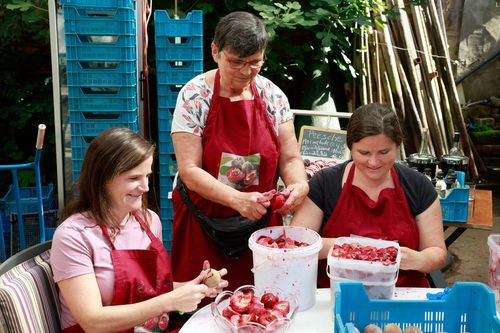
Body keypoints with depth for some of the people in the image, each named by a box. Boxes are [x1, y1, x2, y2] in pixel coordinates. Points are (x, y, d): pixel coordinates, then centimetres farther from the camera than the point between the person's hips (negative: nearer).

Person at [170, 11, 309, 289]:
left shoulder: (273, 96, 0)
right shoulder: (194, 96, -10)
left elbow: (290, 158, 3)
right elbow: (189, 170, -14)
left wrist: (299, 184, -19)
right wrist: (238, 199, -28)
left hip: (262, 224, 3)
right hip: (204, 226, -2)